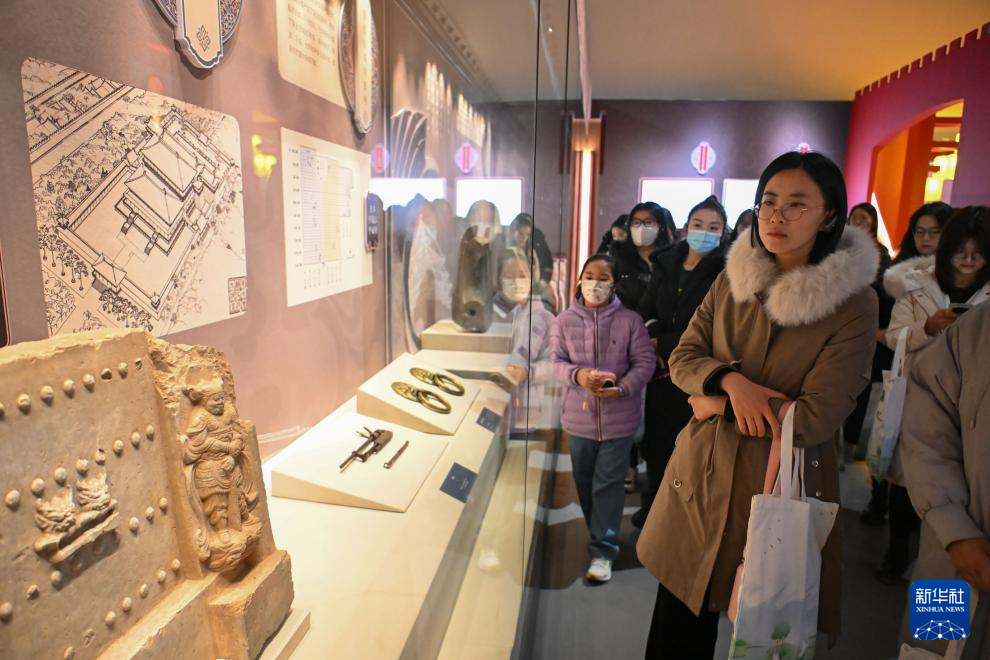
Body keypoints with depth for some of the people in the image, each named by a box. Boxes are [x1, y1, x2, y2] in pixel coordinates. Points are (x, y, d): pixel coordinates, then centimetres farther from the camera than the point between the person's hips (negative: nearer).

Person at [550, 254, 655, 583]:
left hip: (619, 417, -2)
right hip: (579, 415, 3)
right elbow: (556, 362, -3)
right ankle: (600, 534, 39)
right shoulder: (564, 321, 0)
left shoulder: (630, 320, -4)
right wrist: (578, 375, -24)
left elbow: (644, 362, -5)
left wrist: (623, 387, -23)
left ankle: (603, 548, 12)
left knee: (608, 483, 2)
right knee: (584, 482, 17)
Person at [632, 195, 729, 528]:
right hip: (661, 370, 5)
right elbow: (645, 312, 6)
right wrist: (653, 350, -10)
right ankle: (652, 506, 34)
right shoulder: (666, 264, 7)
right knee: (656, 438, 14)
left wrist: (663, 344, -9)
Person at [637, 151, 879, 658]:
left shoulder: (854, 302, -10)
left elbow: (813, 418, -16)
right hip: (702, 481, 4)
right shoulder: (732, 279, 3)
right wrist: (731, 380, -18)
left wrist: (718, 406, -11)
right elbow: (682, 357, 1)